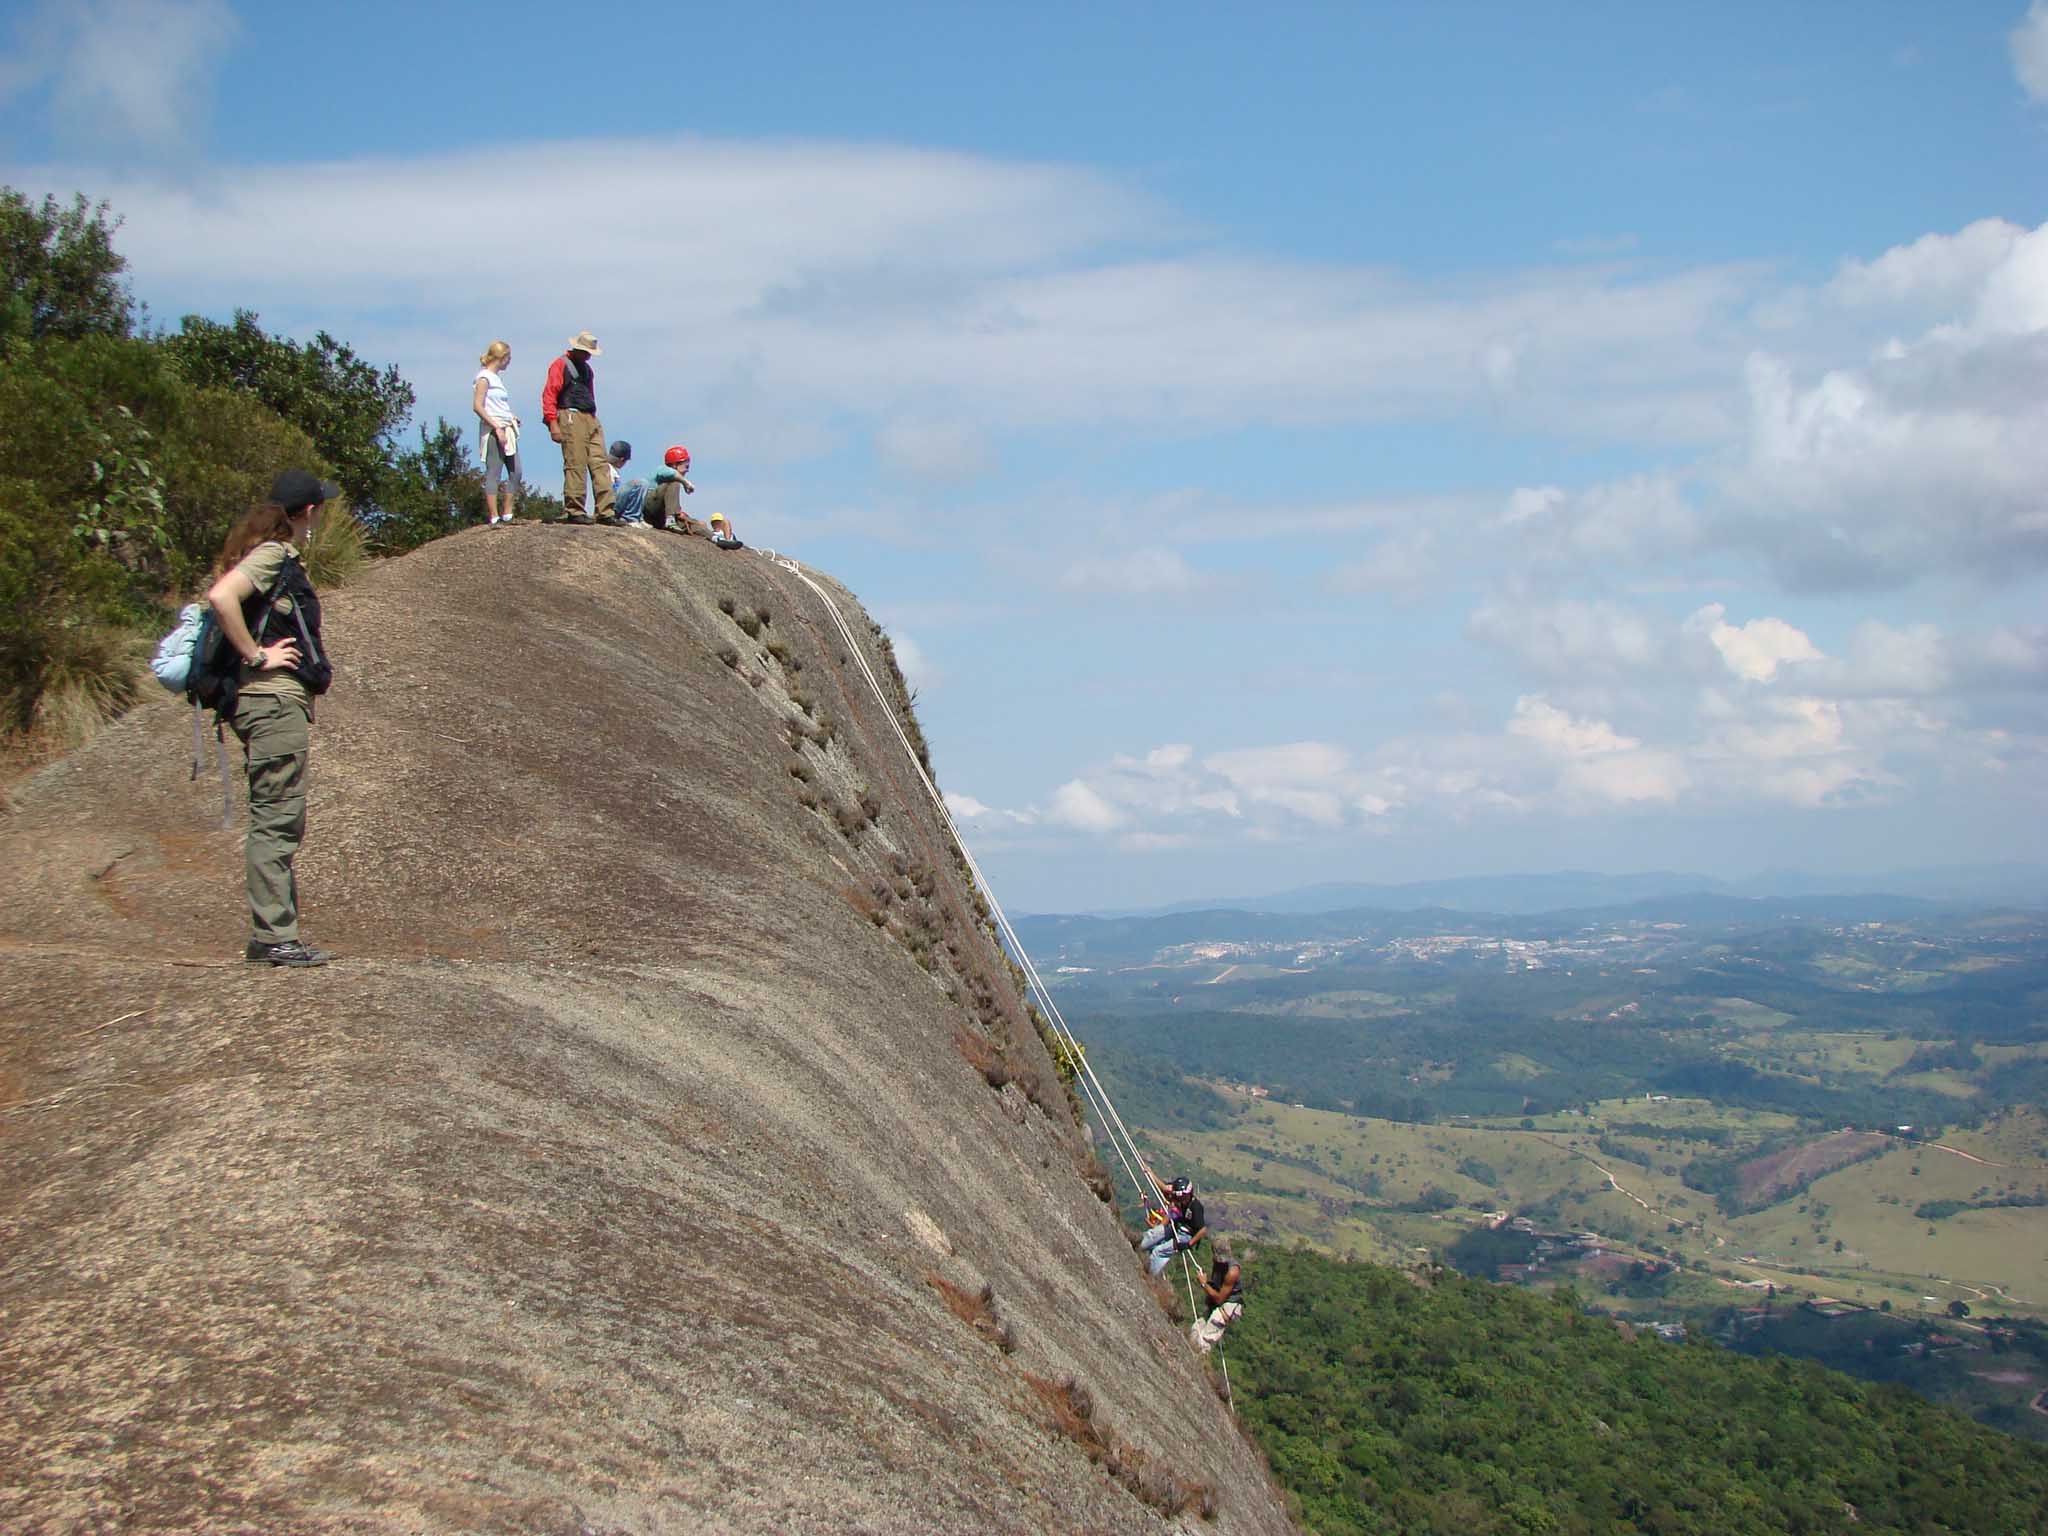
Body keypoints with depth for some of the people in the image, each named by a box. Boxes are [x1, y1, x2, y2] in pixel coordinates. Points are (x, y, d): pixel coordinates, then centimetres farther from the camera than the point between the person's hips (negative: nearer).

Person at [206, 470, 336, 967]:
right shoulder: (272, 556, -11)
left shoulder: (280, 558, 18)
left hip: (281, 703, 10)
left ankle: (271, 935, 16)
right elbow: (221, 596, -27)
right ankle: (275, 937, -7)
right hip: (274, 700, -10)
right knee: (276, 820, -9)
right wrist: (256, 656, -19)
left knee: (280, 823, 12)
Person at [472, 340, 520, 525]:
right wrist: (497, 427, -19)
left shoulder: (497, 377, 18)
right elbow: (477, 406, -15)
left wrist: (511, 418, 10)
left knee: (515, 472, 5)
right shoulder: (485, 377, -7)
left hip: (506, 430, 9)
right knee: (493, 472, -8)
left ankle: (507, 515, 11)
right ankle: (493, 517, -8)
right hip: (493, 431, -9)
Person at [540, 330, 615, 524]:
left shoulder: (586, 369, 25)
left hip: (591, 420, 8)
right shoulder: (560, 365, 0)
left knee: (600, 464, -1)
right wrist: (553, 423, -15)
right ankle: (574, 511, -6)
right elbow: (549, 394, -7)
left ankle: (605, 512, -3)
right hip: (571, 418, -8)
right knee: (575, 465, -10)